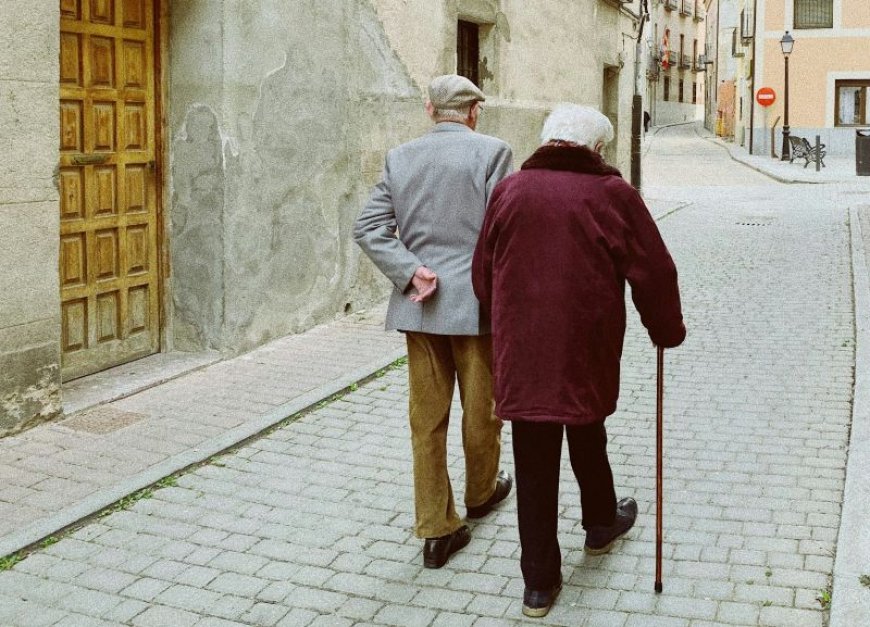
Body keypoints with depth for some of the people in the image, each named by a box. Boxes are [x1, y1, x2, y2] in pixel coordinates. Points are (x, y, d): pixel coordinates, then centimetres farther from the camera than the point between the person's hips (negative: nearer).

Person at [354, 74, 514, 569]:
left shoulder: (401, 157, 5)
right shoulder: (492, 152, -8)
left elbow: (369, 227, -2)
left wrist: (411, 272, -8)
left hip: (419, 305, 3)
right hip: (476, 302, -3)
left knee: (427, 416, 8)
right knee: (481, 408, 17)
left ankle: (436, 529, 13)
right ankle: (482, 492, 39)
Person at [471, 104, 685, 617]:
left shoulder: (509, 190, 4)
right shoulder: (611, 193, -5)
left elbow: (484, 273, 11)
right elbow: (654, 272, -1)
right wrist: (667, 331, 14)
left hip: (520, 354, 2)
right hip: (587, 353, -1)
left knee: (534, 466, 7)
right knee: (588, 440, 23)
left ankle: (540, 580, 13)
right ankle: (601, 524, 48)